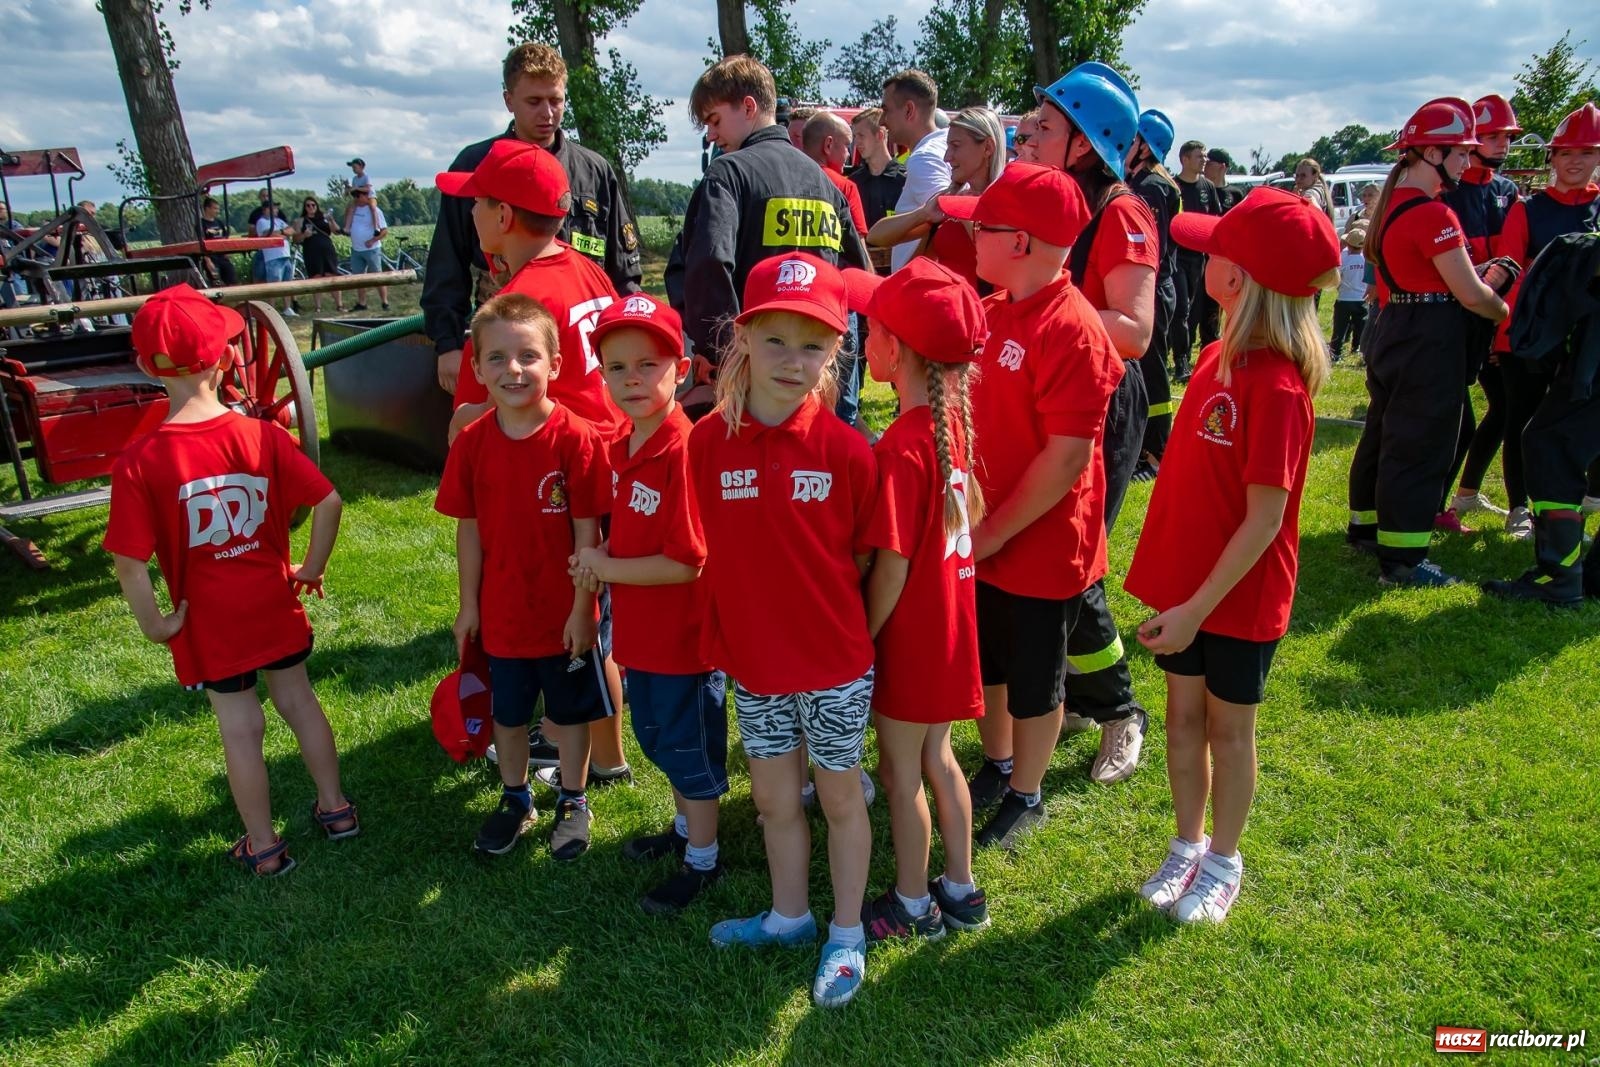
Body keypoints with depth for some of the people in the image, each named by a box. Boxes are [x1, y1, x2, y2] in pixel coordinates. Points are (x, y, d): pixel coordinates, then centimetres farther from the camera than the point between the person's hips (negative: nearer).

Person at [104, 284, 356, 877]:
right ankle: (334, 807, 35)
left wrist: (153, 623, -5)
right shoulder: (263, 436, -12)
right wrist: (311, 569, -1)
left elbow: (130, 563, -20)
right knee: (298, 699, 21)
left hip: (209, 622, -2)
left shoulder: (139, 462, -18)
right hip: (275, 605, 2)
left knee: (240, 727, 12)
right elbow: (328, 503, -15)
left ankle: (264, 847, 27)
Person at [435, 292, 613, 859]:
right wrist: (469, 605, 4)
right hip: (502, 613, 3)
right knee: (507, 714, 21)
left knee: (569, 713, 15)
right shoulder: (472, 444, -7)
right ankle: (515, 799, 44)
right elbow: (469, 530, 1)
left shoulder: (575, 438, -17)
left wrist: (582, 608, -12)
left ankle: (573, 802, 37)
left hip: (565, 614, -3)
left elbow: (587, 531, -14)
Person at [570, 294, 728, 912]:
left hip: (684, 635, -9)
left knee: (690, 749, 11)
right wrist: (601, 556, -3)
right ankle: (686, 826, 49)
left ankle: (702, 861, 32)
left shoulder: (685, 450, -25)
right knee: (658, 739, 25)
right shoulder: (620, 446, 2)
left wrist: (609, 567, -17)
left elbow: (688, 561, -26)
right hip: (640, 631, 9)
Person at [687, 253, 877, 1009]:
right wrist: (729, 627, 0)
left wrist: (834, 616, -6)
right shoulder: (708, 442, -8)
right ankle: (789, 916, 43)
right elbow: (708, 552, 1)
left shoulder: (844, 448, -14)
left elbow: (864, 557, -5)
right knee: (773, 798, 19)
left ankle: (846, 934, 34)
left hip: (835, 663, -2)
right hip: (752, 661, 3)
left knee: (839, 798, 15)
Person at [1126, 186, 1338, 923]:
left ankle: (1223, 861, 34)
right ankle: (1187, 846, 38)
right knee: (1183, 713, 18)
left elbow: (1264, 519, -23)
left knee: (1228, 727, 12)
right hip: (1185, 577, 7)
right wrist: (1170, 586, 10)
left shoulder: (1276, 384, -24)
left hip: (1238, 594, -7)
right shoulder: (1218, 357, 0)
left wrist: (1197, 607, -21)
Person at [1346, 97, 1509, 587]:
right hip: (1428, 345, -10)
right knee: (1420, 446, -3)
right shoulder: (1433, 214, -18)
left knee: (1383, 433, 18)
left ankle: (1366, 527, 30)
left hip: (1394, 332, 10)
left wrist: (1478, 279, 6)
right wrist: (1508, 313, 2)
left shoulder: (1391, 204, 11)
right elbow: (1470, 295, -15)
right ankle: (1402, 558, 3)